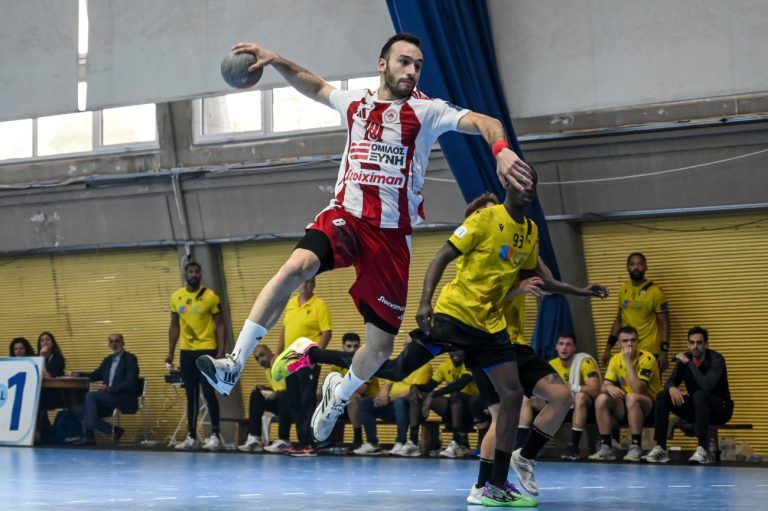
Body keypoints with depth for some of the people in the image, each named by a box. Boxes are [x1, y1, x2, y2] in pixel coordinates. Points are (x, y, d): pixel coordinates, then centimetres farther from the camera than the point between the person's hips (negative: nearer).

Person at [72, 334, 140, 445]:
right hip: (109, 398, 8)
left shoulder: (130, 358, -5)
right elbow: (96, 375, 23)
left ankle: (89, 435, -27)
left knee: (91, 395, -25)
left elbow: (130, 383, -15)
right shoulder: (108, 360, 19)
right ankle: (114, 431, -6)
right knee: (83, 412, -10)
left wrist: (110, 389, -24)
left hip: (125, 400, -8)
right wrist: (79, 374, 4)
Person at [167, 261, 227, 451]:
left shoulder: (210, 297, -5)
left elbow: (220, 325, -4)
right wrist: (170, 352, 8)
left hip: (207, 350, -4)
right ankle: (191, 437, 12)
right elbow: (174, 326, 13)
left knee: (208, 393, -6)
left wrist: (221, 351, -13)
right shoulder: (176, 297, 7)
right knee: (191, 395, 8)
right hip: (186, 351, 4)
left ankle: (215, 435, 0)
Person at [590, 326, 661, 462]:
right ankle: (605, 447, -17)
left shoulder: (647, 359, -17)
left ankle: (636, 447, -31)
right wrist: (609, 388, -29)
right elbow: (604, 387, -3)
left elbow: (638, 390, -27)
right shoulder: (616, 359, 2)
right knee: (601, 399, -20)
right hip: (625, 408, 5)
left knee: (631, 398, -36)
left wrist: (628, 361, -26)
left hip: (649, 406, -5)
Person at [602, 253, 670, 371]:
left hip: (649, 352, -5)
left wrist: (664, 352, -15)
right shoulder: (623, 290, 10)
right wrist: (608, 348, 14)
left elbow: (664, 324, -7)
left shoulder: (655, 292, -7)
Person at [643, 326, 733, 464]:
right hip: (696, 409, 6)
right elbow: (670, 382, -3)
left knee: (700, 395, -37)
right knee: (663, 397, -14)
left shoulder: (716, 359, -18)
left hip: (719, 409, -5)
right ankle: (660, 448, -20)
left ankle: (702, 449, -38)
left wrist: (689, 363, -28)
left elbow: (706, 385, -34)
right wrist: (672, 388, -28)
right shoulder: (684, 358, 0)